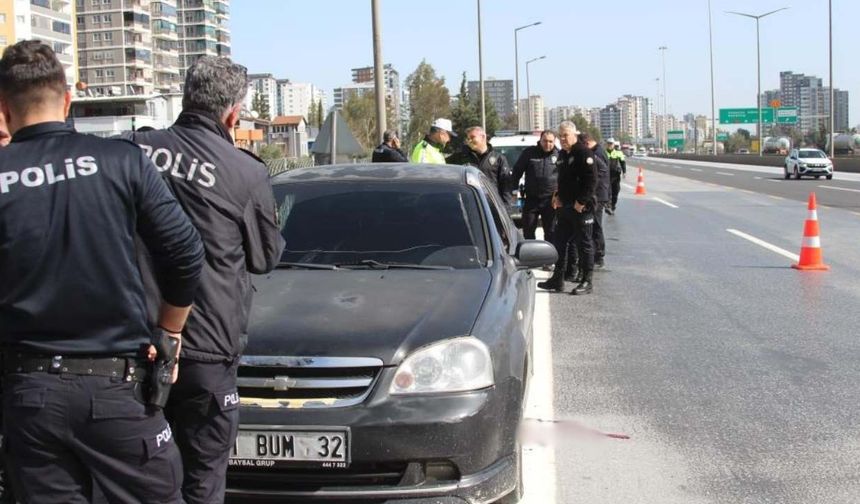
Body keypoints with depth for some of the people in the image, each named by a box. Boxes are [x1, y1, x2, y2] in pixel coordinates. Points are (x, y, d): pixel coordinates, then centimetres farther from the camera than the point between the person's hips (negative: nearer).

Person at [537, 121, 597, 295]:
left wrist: (581, 202, -20)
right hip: (564, 206, 9)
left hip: (581, 207, -9)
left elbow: (591, 180, -18)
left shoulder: (584, 153, -12)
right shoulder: (562, 154, 15)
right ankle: (557, 279, 20)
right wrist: (558, 196, 12)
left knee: (584, 244, -1)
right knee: (559, 242, 12)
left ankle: (586, 282, 5)